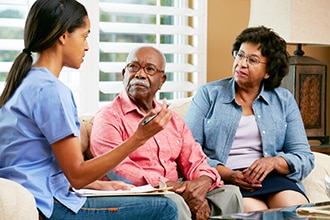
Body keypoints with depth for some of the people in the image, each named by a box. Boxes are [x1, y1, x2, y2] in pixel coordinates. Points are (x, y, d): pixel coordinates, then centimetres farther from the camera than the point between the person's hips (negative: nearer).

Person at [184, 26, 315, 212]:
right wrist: (226, 174, -16)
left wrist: (274, 162, -13)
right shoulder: (208, 94, 10)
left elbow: (305, 158, 9)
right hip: (222, 180, -2)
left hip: (271, 177, 2)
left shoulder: (284, 101, 16)